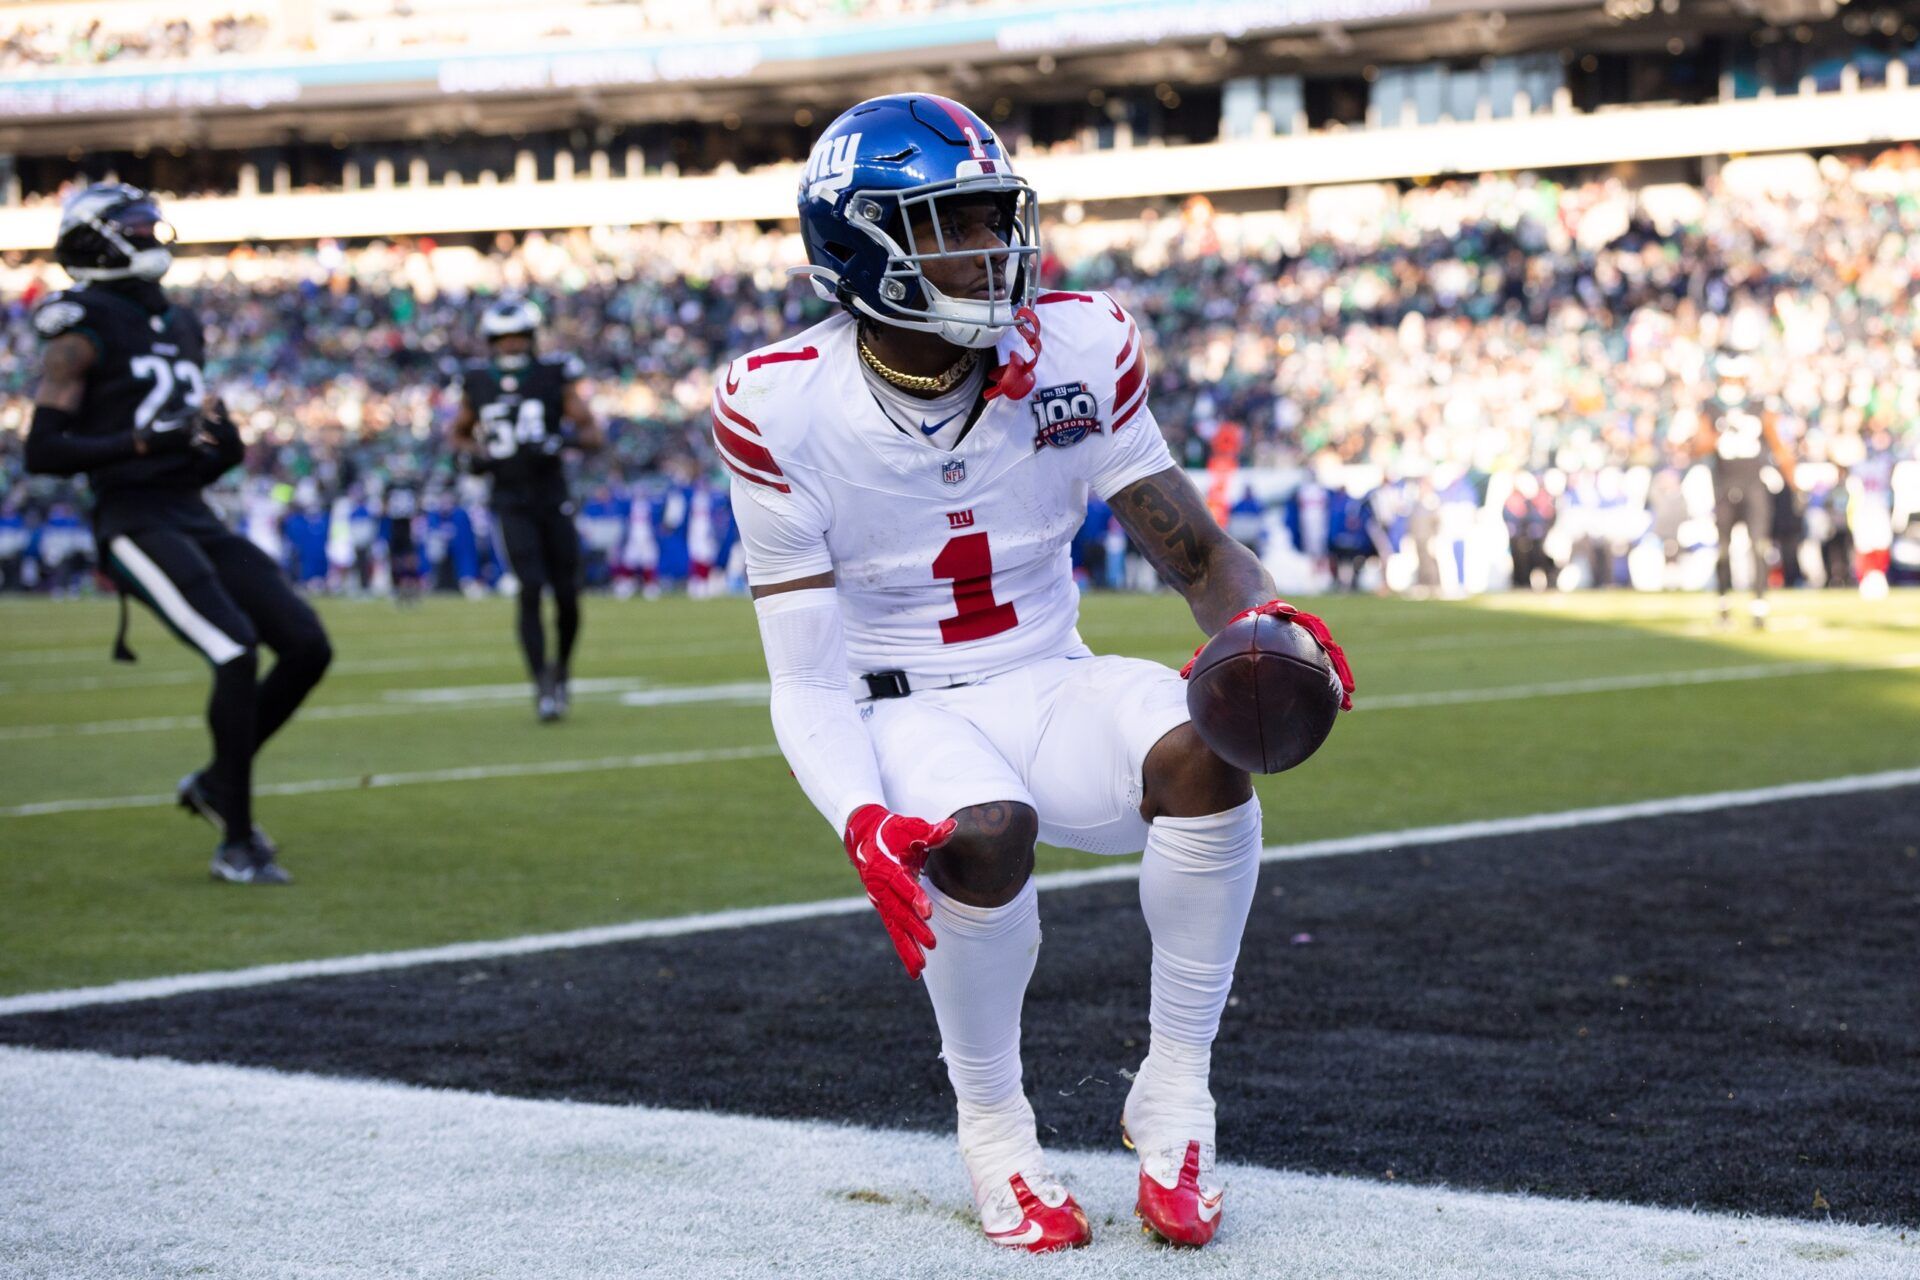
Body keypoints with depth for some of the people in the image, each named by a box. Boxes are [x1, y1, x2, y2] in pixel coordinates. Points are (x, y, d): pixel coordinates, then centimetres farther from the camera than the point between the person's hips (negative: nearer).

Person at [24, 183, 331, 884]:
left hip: (195, 516, 8)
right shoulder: (83, 333, -5)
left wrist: (219, 445, 5)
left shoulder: (179, 327, 19)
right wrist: (140, 443, -21)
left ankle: (219, 782, 18)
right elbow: (42, 450, -11)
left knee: (307, 648, -1)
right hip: (135, 520, -8)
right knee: (237, 655, -20)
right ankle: (237, 843, -9)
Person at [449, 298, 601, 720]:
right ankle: (543, 686, -11)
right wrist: (474, 455, -3)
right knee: (531, 589, -15)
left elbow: (593, 433, -1)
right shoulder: (477, 383, 4)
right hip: (512, 505, 0)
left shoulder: (554, 376, -2)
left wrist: (564, 439, -21)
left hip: (554, 499, 0)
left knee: (567, 595, 1)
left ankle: (562, 671, 26)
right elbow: (460, 434, 19)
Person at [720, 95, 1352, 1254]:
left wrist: (1263, 628, -29)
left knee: (1205, 746, -31)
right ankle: (992, 1121, -8)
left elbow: (1200, 554, -4)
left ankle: (1175, 1096, -13)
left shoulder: (1077, 352, -6)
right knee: (984, 832, -37)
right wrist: (863, 823, -33)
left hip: (1052, 690, 3)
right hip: (902, 716, -3)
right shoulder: (787, 410, -14)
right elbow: (808, 682, -13)